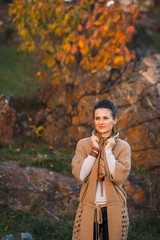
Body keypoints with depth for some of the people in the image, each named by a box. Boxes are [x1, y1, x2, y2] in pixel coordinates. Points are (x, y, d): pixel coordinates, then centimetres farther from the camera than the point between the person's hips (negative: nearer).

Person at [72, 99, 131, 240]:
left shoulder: (123, 147, -1)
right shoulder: (83, 144, 2)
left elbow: (119, 177, -14)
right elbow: (79, 175, -9)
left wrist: (108, 150, -11)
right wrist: (94, 150, -9)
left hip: (113, 209, 0)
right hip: (89, 208, 1)